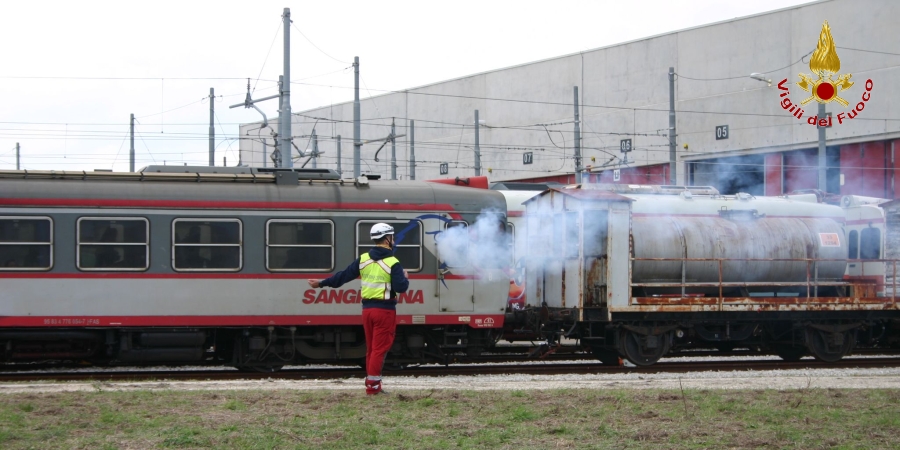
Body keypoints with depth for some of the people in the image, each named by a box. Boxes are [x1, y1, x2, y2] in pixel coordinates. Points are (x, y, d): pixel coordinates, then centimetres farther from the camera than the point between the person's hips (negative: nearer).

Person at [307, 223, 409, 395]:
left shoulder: (363, 259, 4)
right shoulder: (393, 263, -12)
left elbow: (343, 275, 7)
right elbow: (400, 288, -17)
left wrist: (322, 283, 18)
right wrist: (405, 278, 4)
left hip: (367, 309, 6)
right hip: (385, 310, -6)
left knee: (371, 348, 14)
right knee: (379, 348, -3)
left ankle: (373, 384, 19)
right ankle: (372, 386, -5)